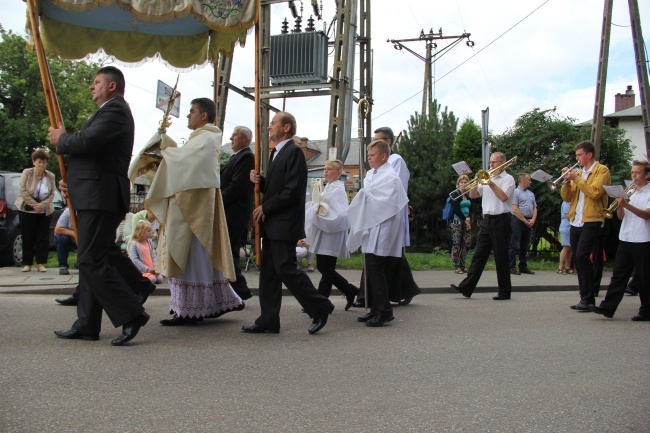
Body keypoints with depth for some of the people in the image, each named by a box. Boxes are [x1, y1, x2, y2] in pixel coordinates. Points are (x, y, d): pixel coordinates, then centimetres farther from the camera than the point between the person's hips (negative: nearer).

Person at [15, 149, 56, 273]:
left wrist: (42, 205, -16)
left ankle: (41, 263, 5)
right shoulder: (27, 173, -7)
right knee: (28, 238, 3)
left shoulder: (50, 176, -2)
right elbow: (22, 190, -11)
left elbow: (52, 194, -2)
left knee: (43, 238, 0)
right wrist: (34, 204, -16)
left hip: (45, 211, 1)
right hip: (27, 210, -1)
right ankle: (27, 263, 12)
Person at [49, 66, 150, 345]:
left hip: (100, 197, -11)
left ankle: (132, 315, -9)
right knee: (92, 259, 12)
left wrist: (60, 139, -2)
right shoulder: (108, 111, 25)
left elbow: (87, 142, -23)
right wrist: (70, 179, 11)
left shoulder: (115, 110, -9)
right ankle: (87, 325, 18)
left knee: (91, 260, -13)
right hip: (95, 196, 11)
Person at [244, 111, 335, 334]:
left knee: (285, 269, -8)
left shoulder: (293, 152, -12)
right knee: (268, 271, 9)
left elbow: (292, 191, -20)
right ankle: (268, 320, 15)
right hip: (272, 224, 10)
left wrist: (266, 208, -14)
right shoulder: (276, 153, 18)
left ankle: (320, 308, 6)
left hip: (285, 223, -10)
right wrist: (259, 180, 1)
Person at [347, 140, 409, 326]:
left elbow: (388, 204, -18)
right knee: (371, 269, 10)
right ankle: (375, 309, 18)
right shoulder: (370, 174, 14)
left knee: (375, 268, -10)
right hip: (370, 228, 8)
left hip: (382, 229, -8)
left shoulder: (390, 177, -10)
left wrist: (365, 196, -10)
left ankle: (384, 311, -3)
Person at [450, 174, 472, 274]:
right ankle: (457, 266, -4)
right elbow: (456, 209, -10)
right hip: (457, 222, -6)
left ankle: (462, 265, 9)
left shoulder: (469, 195, 14)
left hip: (467, 222, 6)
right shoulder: (455, 195, -3)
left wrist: (469, 219, -1)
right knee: (456, 244, -7)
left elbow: (471, 209, 16)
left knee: (467, 243, 1)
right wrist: (465, 219, -10)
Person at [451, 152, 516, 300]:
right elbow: (472, 195, 12)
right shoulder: (487, 178, 18)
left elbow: (503, 197, -17)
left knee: (501, 257, -1)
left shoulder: (508, 179, -1)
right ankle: (466, 287, 0)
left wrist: (490, 183, -15)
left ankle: (505, 292, 7)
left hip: (500, 220, -6)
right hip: (486, 220, 6)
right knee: (479, 255, 2)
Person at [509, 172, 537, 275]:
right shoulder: (516, 192, -5)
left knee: (525, 246, 11)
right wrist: (525, 221, -11)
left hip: (529, 223, 7)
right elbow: (515, 209, -13)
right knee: (515, 245, -7)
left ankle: (523, 266, 17)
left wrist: (533, 220, 0)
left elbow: (535, 208, 18)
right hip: (518, 221, -7)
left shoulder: (531, 194, 18)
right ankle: (512, 267, -6)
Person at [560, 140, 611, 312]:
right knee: (578, 259, 8)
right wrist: (567, 181, -3)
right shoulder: (578, 172, 18)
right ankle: (585, 298, 15)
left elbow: (595, 192, -18)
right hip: (575, 222, 7)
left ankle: (588, 299, -14)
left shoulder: (601, 170, -2)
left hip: (591, 221, -7)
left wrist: (577, 179, -13)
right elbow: (567, 197, 11)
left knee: (582, 256, -19)